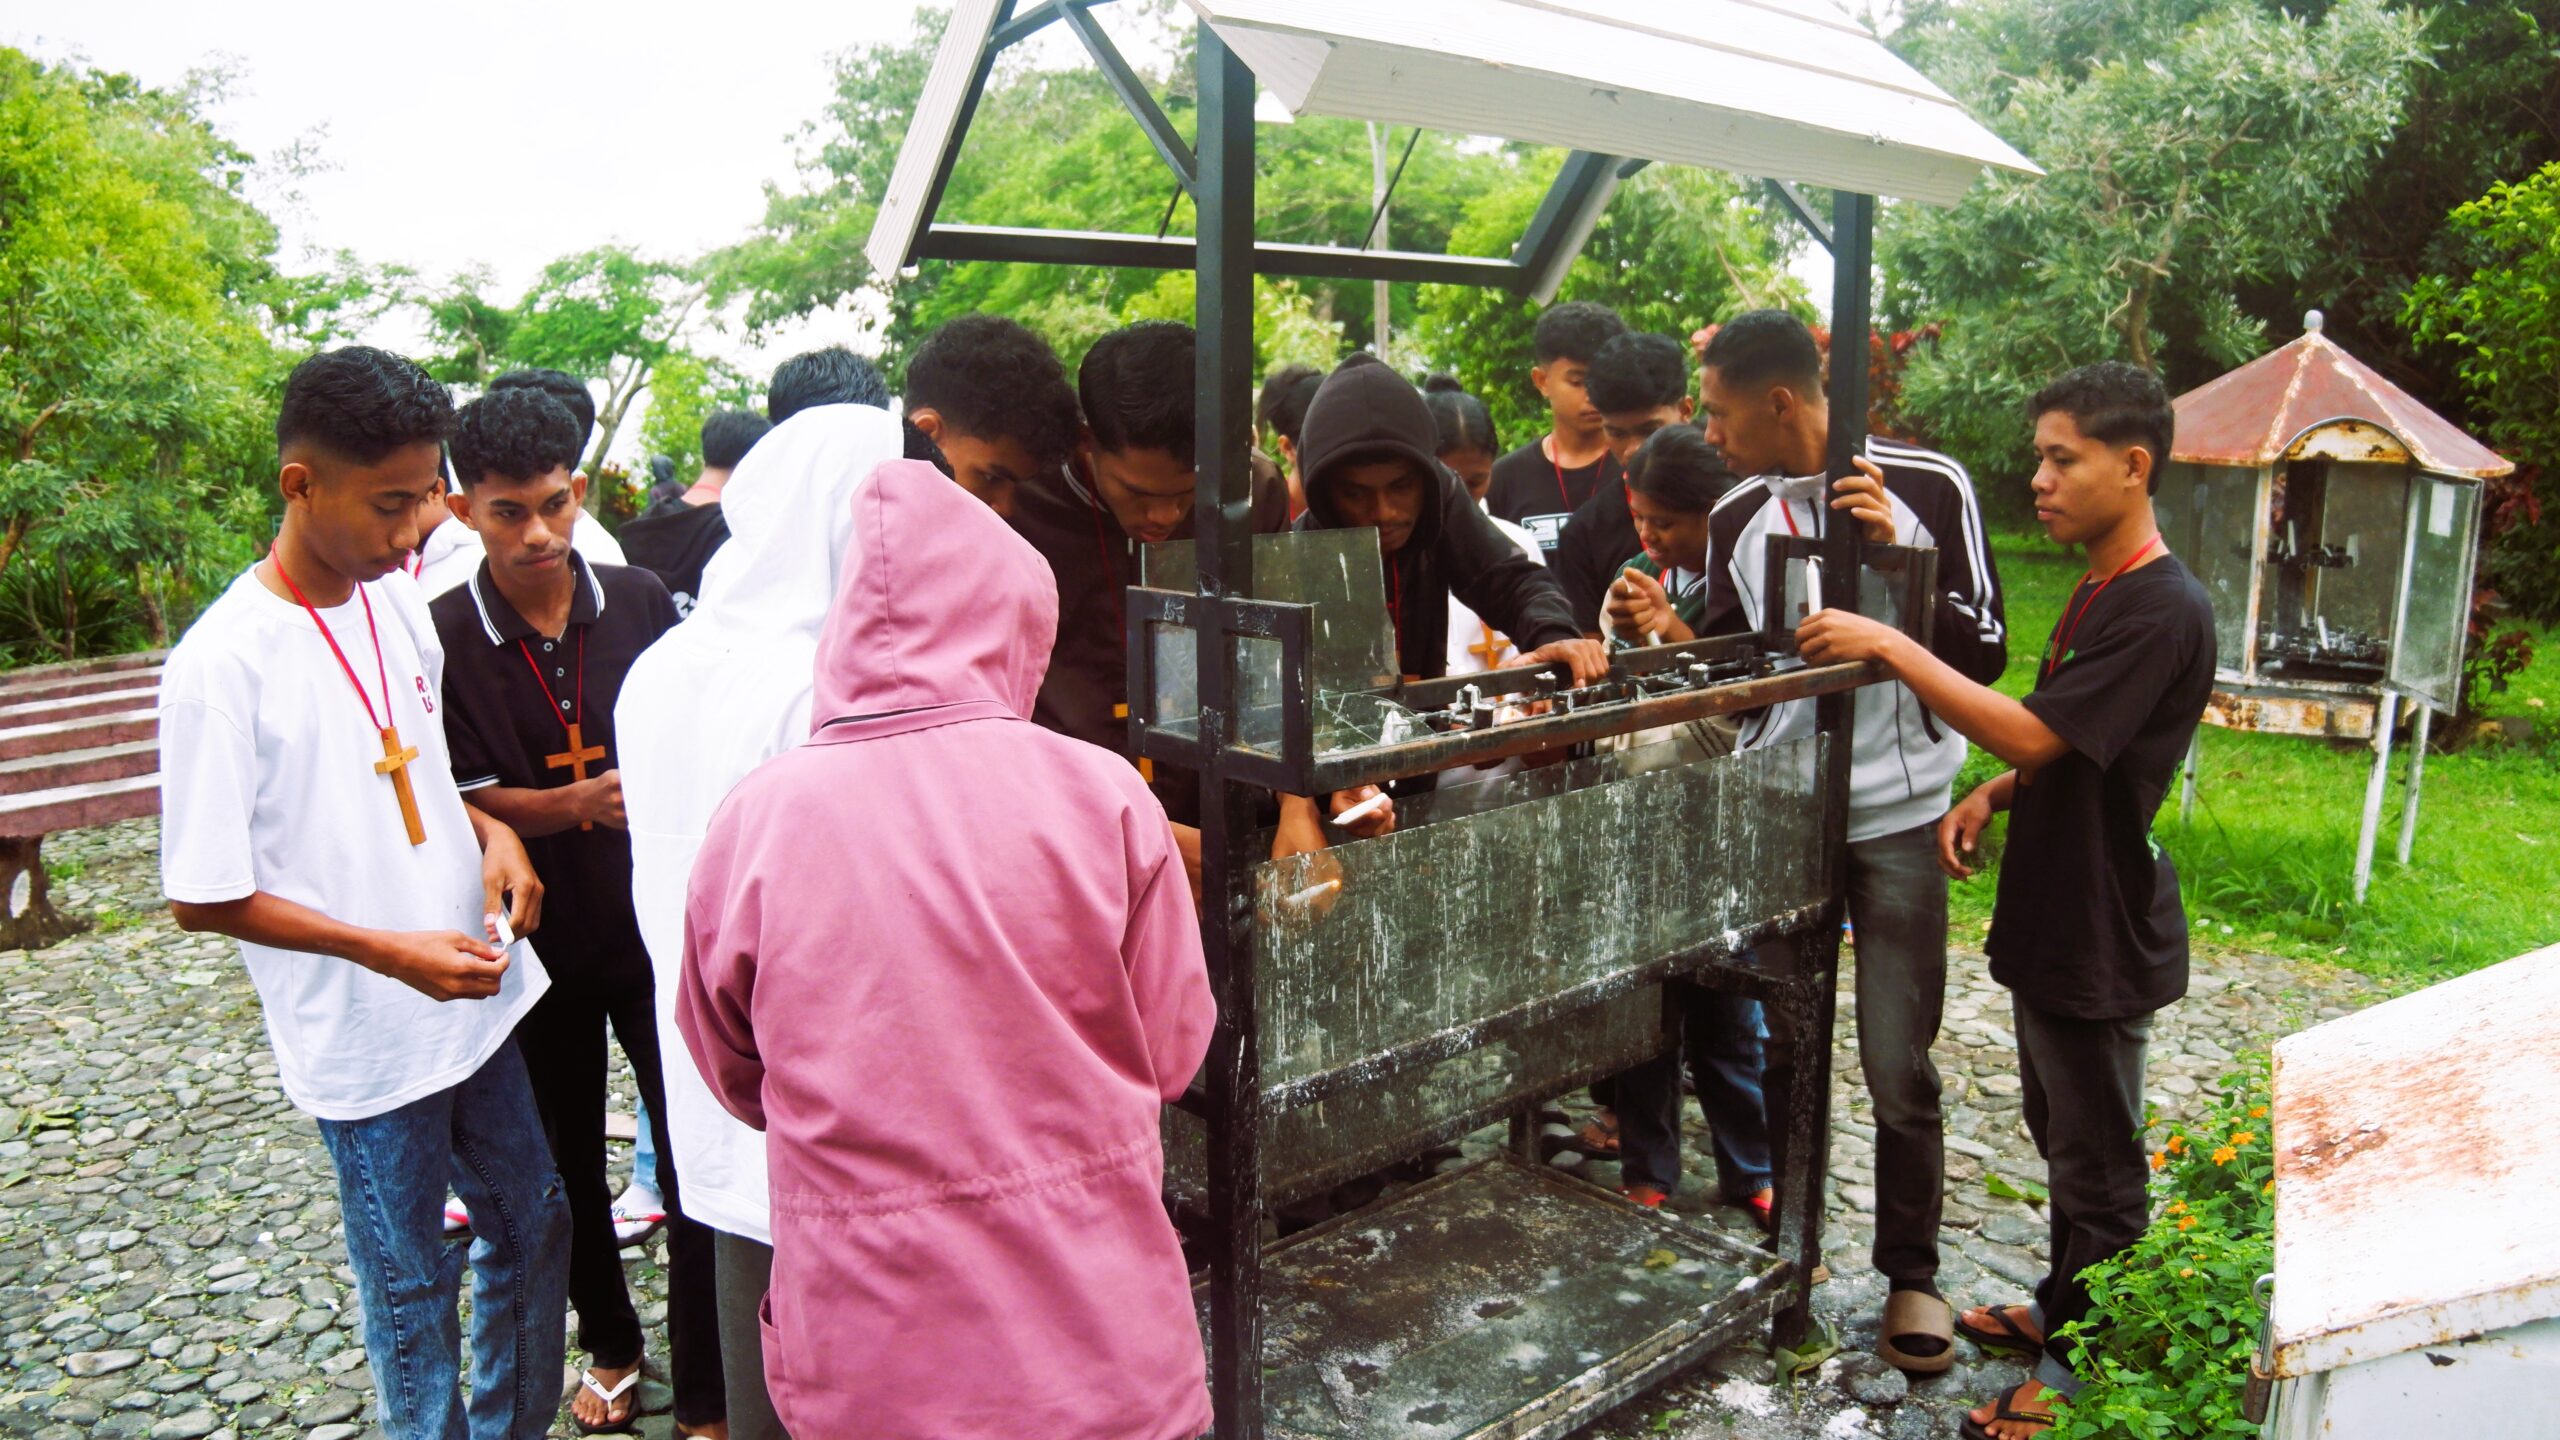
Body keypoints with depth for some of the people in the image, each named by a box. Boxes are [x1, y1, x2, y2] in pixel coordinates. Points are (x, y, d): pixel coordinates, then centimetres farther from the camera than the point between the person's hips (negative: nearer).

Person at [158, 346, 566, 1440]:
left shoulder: (401, 601, 1)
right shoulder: (222, 666, -19)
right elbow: (203, 899, -15)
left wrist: (488, 831, -4)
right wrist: (391, 953, -21)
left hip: (477, 996, 7)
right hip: (363, 1039, -6)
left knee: (534, 1228, 19)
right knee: (408, 1285, 11)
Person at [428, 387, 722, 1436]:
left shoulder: (639, 602, -3)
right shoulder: (442, 637, -9)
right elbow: (461, 801, -10)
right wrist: (580, 804, -25)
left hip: (655, 925, 0)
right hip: (538, 937, 0)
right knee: (569, 1163, 17)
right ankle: (609, 1347, 41)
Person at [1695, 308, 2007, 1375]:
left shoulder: (1928, 486, -6)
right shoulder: (1735, 517, 4)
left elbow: (1985, 656, -6)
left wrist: (1896, 551, -17)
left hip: (1895, 819, -3)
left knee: (1897, 1069, 2)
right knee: (1770, 1050, 10)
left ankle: (1911, 1274, 22)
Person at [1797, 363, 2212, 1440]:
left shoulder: (2162, 612, -22)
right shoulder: (2096, 593, 10)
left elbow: (2032, 733, -28)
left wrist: (1890, 647, -26)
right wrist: (1991, 796, 2)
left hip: (2102, 936, -10)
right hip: (2052, 917, 10)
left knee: (2097, 1165, 6)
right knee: (2063, 1138, 23)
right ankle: (2059, 1311, 39)